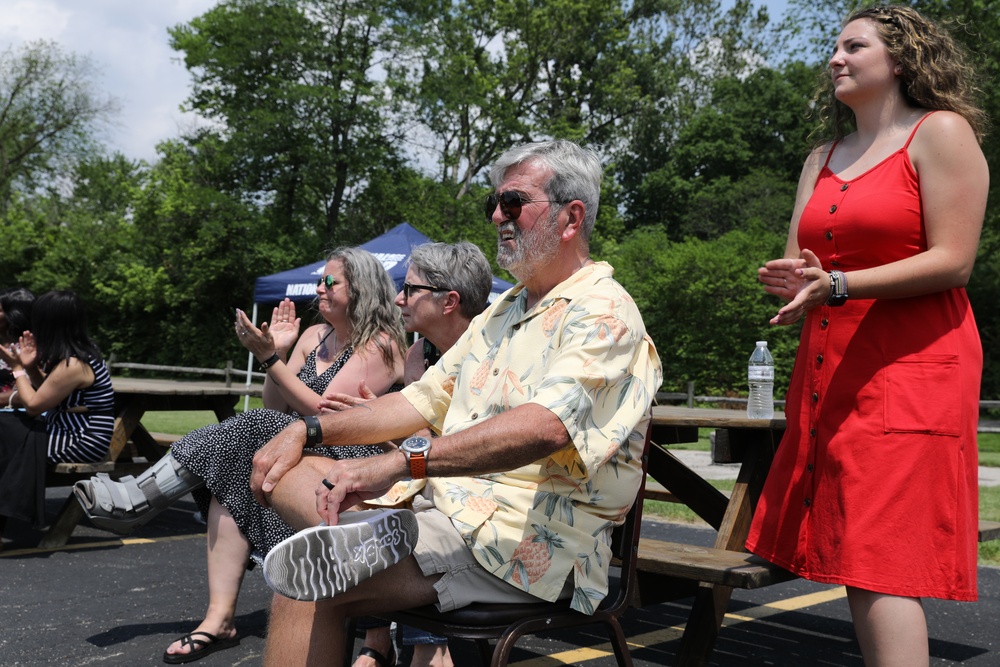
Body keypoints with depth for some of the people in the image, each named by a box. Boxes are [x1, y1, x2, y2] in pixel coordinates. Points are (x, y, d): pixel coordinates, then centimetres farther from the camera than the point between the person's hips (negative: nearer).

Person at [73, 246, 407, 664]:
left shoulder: (379, 345, -8)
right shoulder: (314, 336, 16)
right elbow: (275, 407, 10)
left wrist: (269, 358, -17)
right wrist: (278, 351, -3)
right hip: (305, 451, 7)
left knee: (253, 430, -26)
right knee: (234, 476, -21)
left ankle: (141, 499, -14)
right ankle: (220, 619, -24)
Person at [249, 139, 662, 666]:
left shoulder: (605, 313, -10)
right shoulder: (503, 311, 21)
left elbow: (546, 426, -28)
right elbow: (423, 400, 19)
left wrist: (400, 463, -35)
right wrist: (309, 430, 8)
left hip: (527, 539, -9)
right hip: (449, 500, 9)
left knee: (302, 582, -22)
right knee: (285, 473, 0)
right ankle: (365, 533, -21)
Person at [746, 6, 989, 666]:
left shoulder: (941, 133, 0)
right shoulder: (822, 160, 20)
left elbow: (952, 262, -10)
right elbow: (797, 263, 18)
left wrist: (838, 285, -19)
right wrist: (794, 281, -7)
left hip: (909, 368, -7)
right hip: (828, 365, 7)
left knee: (883, 563, -12)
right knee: (851, 555, 6)